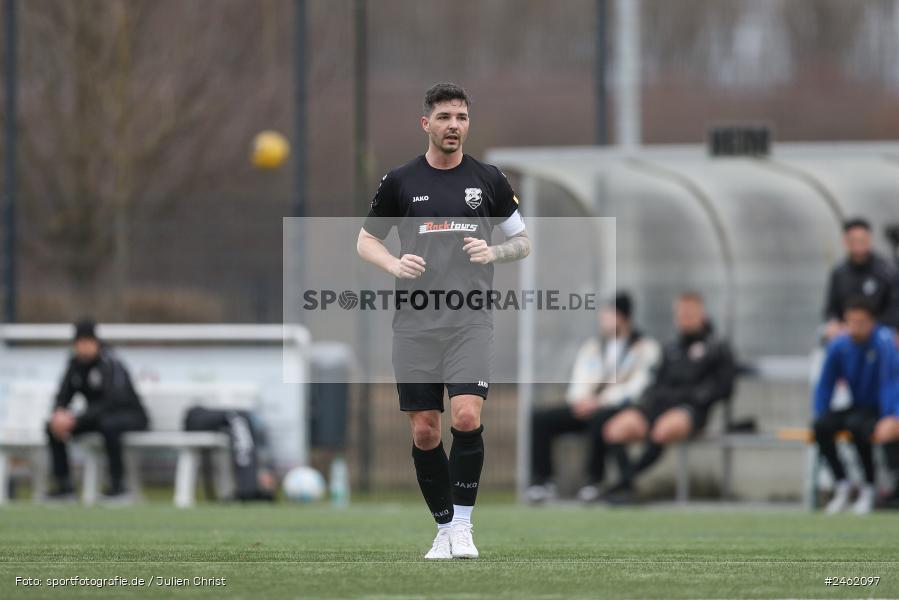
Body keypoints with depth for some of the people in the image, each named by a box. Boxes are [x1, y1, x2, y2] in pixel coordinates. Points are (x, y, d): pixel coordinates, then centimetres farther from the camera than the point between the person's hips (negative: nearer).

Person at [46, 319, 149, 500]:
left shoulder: (110, 364, -23)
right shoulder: (76, 363, -2)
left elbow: (112, 402, -31)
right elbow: (64, 396, 4)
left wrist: (75, 420, -37)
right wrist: (59, 413, -21)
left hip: (131, 416, -7)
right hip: (98, 416, 7)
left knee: (107, 424, -41)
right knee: (53, 425, -8)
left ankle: (117, 484, -30)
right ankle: (64, 484, -3)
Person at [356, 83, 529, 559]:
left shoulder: (489, 180, 6)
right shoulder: (400, 181, 5)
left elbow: (523, 241, 14)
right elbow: (365, 240, 13)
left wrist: (494, 252, -8)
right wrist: (394, 264, -7)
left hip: (470, 320, -1)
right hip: (415, 322, 1)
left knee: (467, 417, -18)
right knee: (424, 431, 2)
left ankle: (462, 524, -6)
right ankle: (444, 529, 15)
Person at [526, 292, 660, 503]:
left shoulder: (645, 348, 3)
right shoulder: (592, 346, 20)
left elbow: (637, 387, -9)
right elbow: (579, 382, 13)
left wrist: (599, 401, -18)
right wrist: (580, 399, -11)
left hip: (619, 407, -6)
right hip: (588, 406, 6)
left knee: (598, 418, -40)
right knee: (541, 419, -14)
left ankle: (595, 481, -28)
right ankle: (542, 481, -13)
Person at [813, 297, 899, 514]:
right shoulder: (839, 345, -1)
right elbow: (826, 384, 8)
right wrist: (820, 414, -5)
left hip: (879, 411, -5)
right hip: (856, 407, 5)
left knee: (856, 423, -36)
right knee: (821, 425, -24)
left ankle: (869, 488, -19)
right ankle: (841, 484, -9)